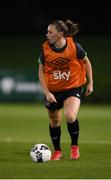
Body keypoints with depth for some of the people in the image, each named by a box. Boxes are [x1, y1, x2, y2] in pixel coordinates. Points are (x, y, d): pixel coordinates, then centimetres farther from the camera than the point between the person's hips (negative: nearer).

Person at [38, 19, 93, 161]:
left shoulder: (74, 46, -16)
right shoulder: (45, 48, -12)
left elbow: (86, 62, 1)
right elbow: (41, 71, -4)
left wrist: (90, 83, 2)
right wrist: (47, 93, -11)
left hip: (73, 87, -3)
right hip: (53, 90, 3)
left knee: (70, 117, -23)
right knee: (54, 121, 12)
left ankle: (74, 146, 4)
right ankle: (57, 151, 35)